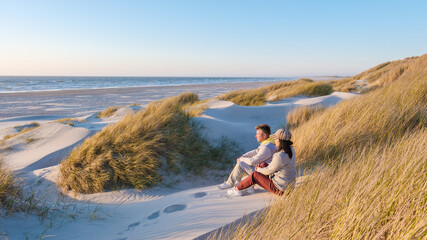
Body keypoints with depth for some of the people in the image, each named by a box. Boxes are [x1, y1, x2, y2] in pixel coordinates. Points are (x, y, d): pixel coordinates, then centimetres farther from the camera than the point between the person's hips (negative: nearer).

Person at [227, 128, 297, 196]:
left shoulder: (280, 156, -29)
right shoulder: (291, 150, -1)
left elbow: (268, 171, -16)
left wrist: (259, 169, 6)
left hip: (279, 188, -9)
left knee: (255, 175, -3)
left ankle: (237, 189, 16)